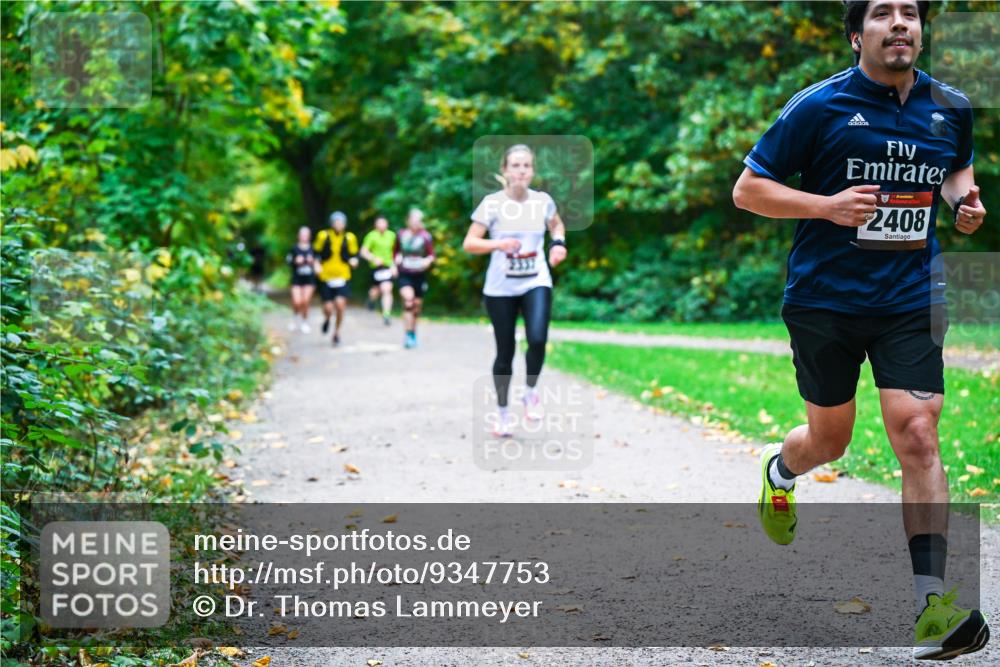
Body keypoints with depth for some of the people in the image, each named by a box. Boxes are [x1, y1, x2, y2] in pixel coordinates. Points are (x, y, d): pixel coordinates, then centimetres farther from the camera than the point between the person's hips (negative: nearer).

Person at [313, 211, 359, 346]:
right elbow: (316, 252, 10)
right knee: (328, 308, -4)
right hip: (326, 278, 0)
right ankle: (327, 319, 36)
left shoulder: (349, 238, 2)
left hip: (343, 278, 0)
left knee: (340, 304, -17)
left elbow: (354, 254, 12)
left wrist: (353, 260, -9)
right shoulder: (323, 236, 0)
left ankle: (337, 332, 5)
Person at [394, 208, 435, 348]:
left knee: (417, 304, 9)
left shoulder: (425, 236, -3)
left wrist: (427, 261, -17)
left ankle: (413, 333, 31)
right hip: (405, 274, -1)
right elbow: (397, 251, 18)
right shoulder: (401, 235, 2)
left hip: (419, 275, 1)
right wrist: (397, 258, -3)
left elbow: (431, 255, 3)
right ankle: (408, 334, -22)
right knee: (408, 298, -23)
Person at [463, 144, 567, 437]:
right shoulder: (492, 203, -8)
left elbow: (557, 225, 22)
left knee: (538, 339, -22)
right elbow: (469, 243, -9)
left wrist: (558, 243, 2)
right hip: (500, 288, -1)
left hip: (536, 283, 1)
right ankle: (503, 413, 22)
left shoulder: (543, 201, 0)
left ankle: (531, 392, 6)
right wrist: (498, 244, -25)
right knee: (505, 352, 4)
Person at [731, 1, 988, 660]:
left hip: (911, 302, 2)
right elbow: (748, 189, -5)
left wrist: (964, 197, 2)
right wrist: (827, 204, -20)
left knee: (918, 437, -12)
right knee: (830, 439, 13)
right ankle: (780, 470, 51)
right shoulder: (818, 106, -9)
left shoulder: (952, 109, 4)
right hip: (825, 301, -2)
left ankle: (932, 608, -12)